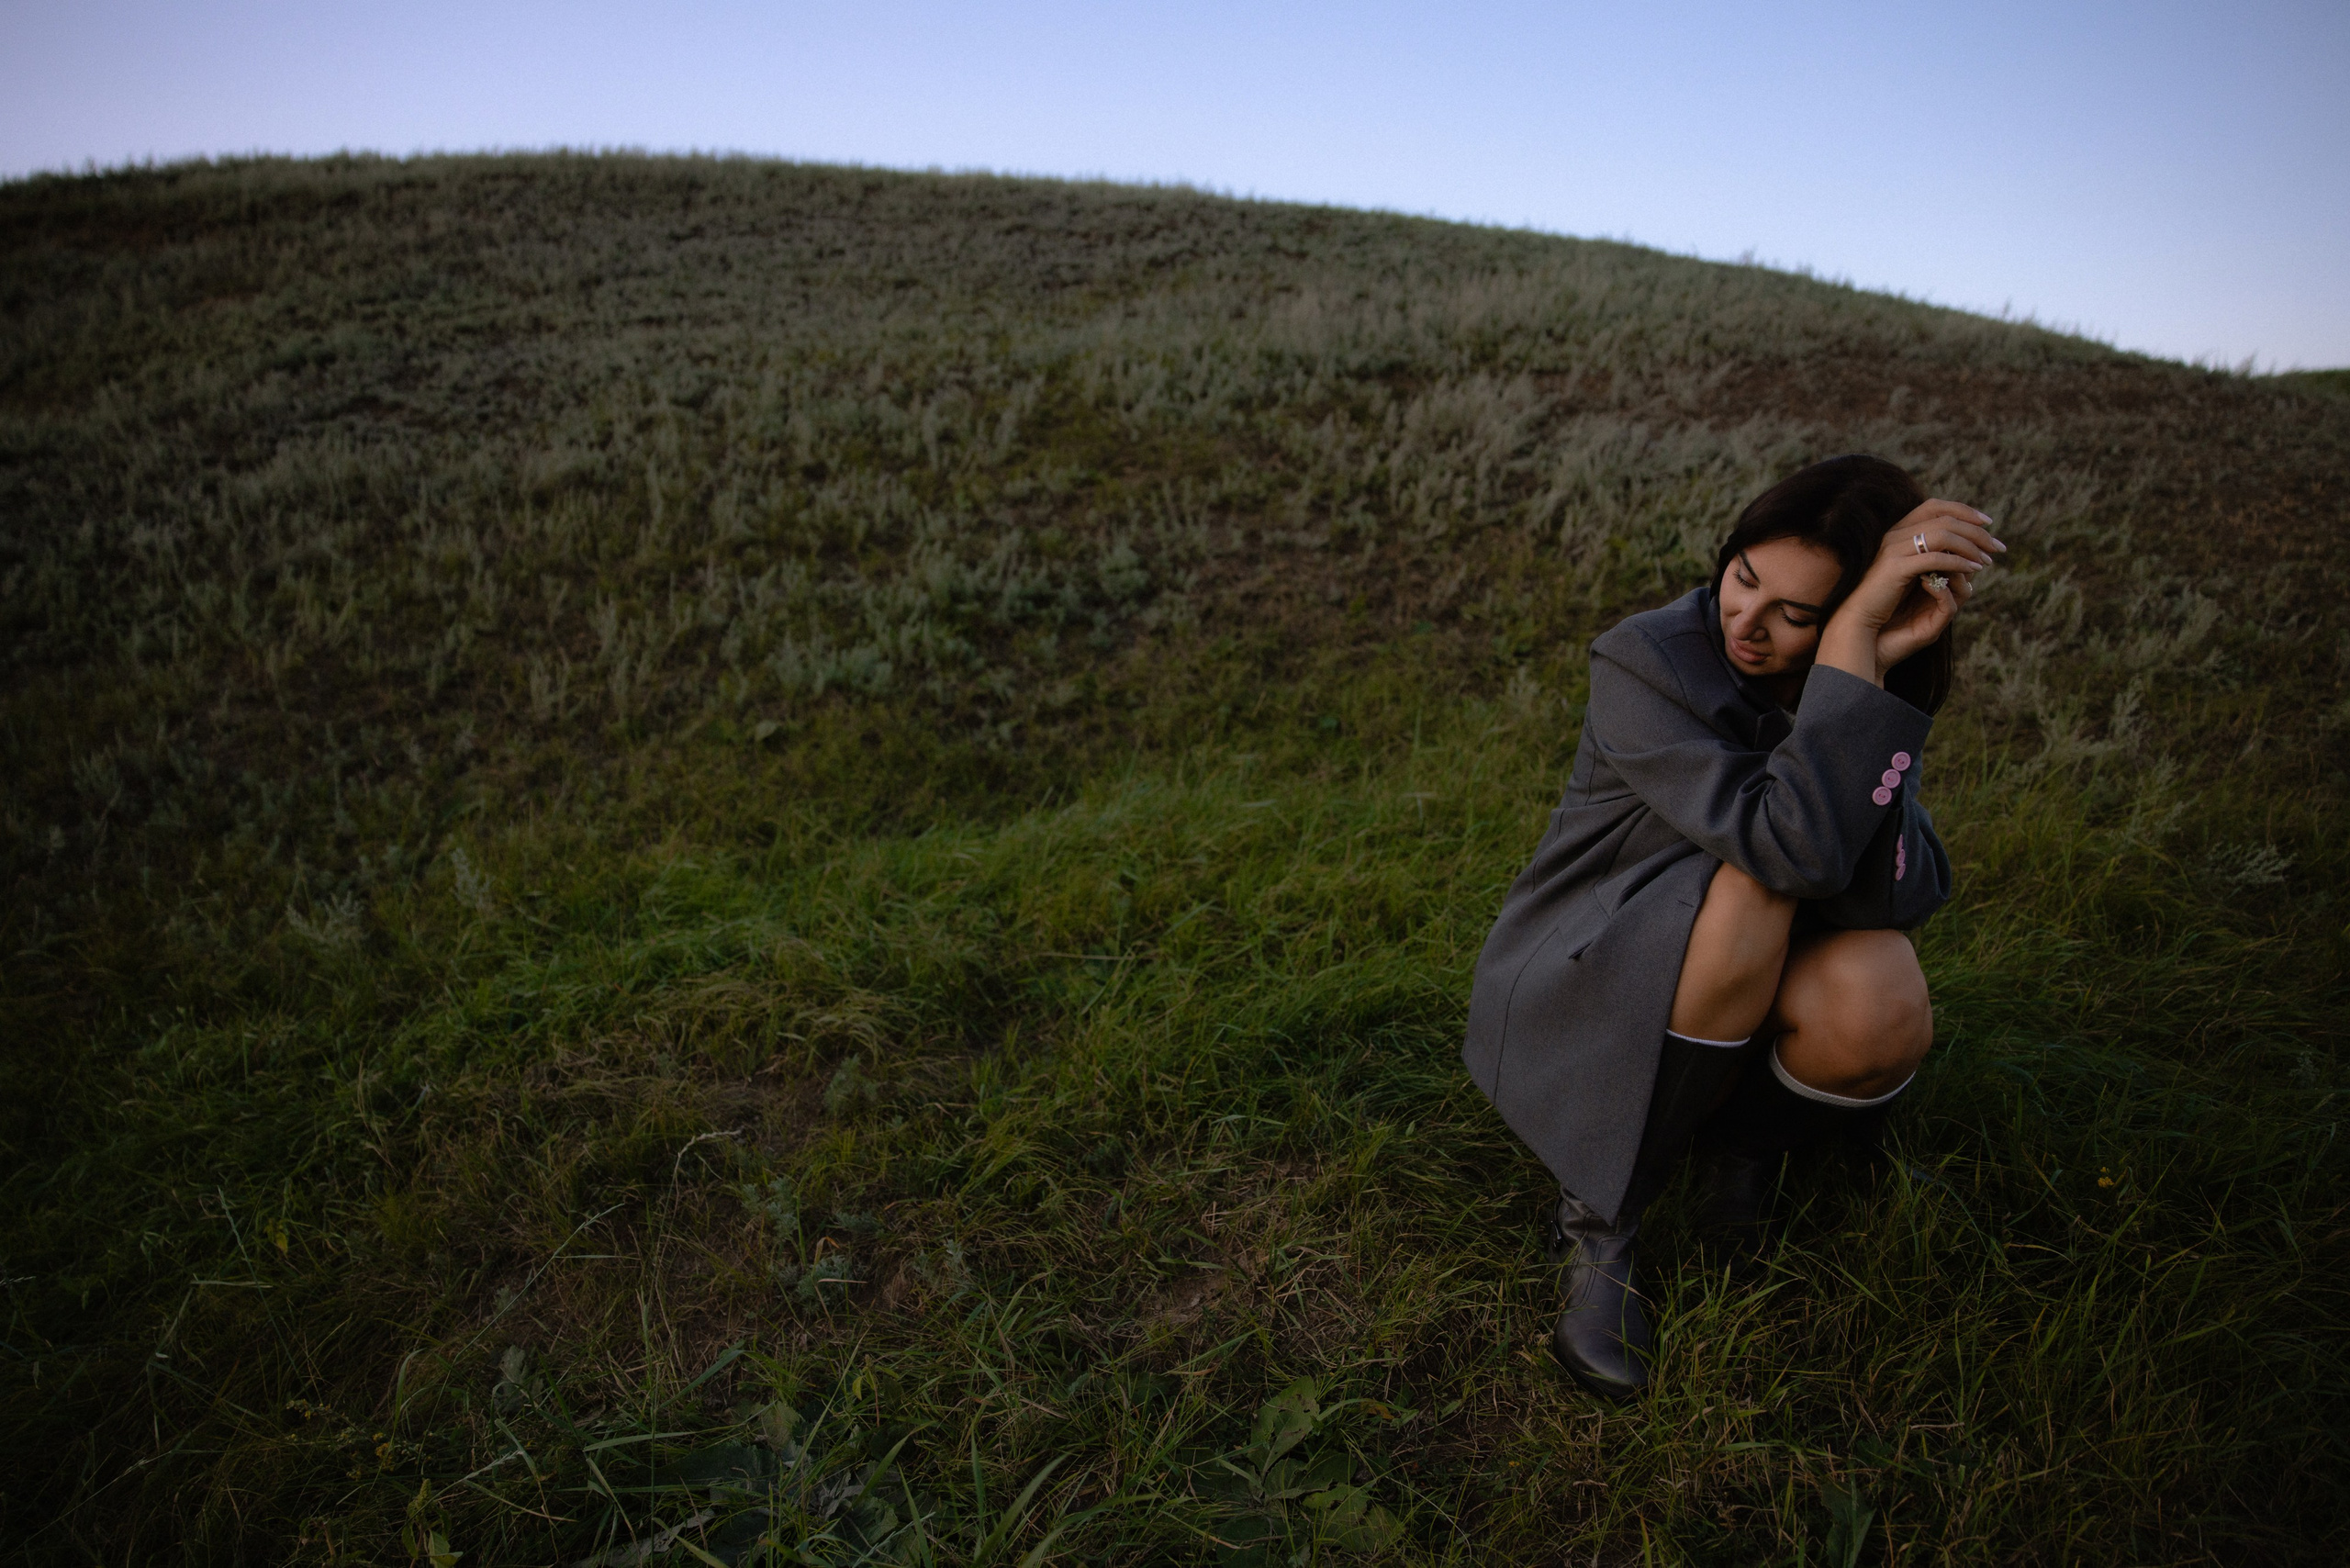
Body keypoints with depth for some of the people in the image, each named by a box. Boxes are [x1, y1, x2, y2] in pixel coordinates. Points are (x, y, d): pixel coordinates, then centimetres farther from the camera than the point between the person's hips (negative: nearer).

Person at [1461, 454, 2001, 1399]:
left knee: (1880, 1007, -30)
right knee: (1750, 887, -34)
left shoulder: (1875, 696, -7)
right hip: (1592, 993, -3)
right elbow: (1789, 843, -34)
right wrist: (1856, 641, -36)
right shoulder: (1645, 665, -22)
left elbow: (1902, 897, -22)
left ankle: (1746, 1142, 6)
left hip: (1746, 1003, 3)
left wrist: (1875, 668, -31)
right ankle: (1599, 1215, -16)